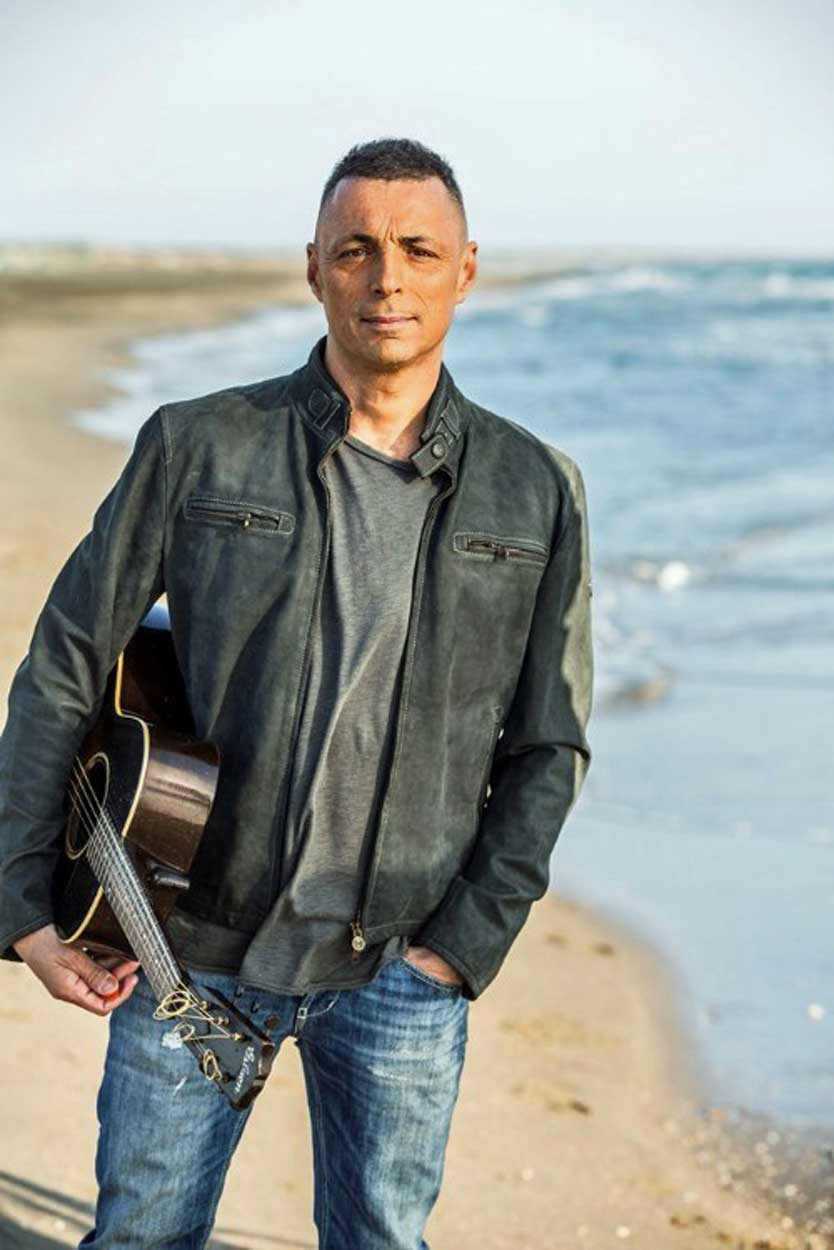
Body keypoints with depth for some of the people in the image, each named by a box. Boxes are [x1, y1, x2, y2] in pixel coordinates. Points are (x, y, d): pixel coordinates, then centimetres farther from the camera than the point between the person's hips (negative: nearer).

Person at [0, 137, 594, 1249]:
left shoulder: (535, 491, 0)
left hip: (401, 965, 1)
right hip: (194, 947, -1)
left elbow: (548, 749, 5)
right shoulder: (197, 448, -4)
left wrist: (464, 944, -3)